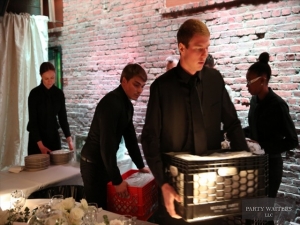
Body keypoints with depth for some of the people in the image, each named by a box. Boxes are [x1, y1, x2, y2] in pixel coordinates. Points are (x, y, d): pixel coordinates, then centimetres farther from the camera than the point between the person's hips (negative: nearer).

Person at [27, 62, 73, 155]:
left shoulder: (59, 93, -2)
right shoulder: (34, 93, -12)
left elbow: (63, 117, 2)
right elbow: (33, 121, -12)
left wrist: (69, 138, -9)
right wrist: (40, 144, -18)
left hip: (54, 135, 3)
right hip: (37, 136, -3)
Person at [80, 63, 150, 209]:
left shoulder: (127, 105, 5)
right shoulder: (111, 103, -24)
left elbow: (130, 137, 12)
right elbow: (107, 143, -28)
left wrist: (141, 165, 14)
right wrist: (117, 180, -25)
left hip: (105, 162, 9)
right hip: (93, 163, -9)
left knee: (108, 206, 16)